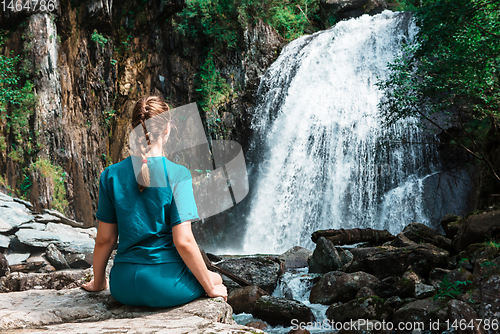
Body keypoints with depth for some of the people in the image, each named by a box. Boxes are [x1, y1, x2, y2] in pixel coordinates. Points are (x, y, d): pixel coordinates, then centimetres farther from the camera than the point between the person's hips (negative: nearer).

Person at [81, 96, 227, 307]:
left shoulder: (111, 175, -2)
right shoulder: (177, 175, -14)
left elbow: (104, 239, 2)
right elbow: (183, 242, -17)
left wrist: (98, 283, 19)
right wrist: (210, 288, -4)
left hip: (123, 288, 5)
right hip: (166, 287, -4)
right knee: (216, 280, 28)